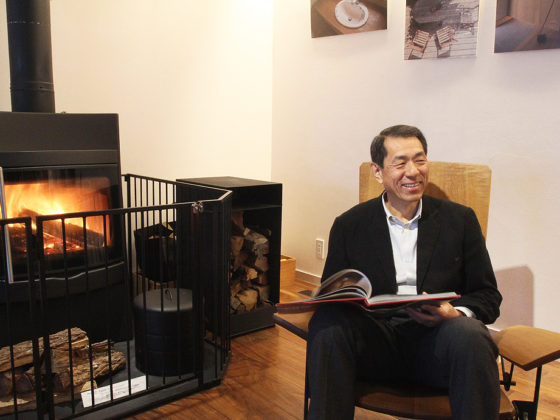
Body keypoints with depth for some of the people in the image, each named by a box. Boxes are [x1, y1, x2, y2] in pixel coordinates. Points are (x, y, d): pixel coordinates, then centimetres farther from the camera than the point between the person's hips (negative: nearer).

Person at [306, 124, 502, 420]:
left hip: (436, 340, 0)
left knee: (469, 335, -33)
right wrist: (350, 301, -16)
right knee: (328, 324, -29)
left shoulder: (460, 220, 9)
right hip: (375, 341, 1)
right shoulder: (349, 225, 9)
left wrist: (457, 313, -14)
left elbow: (488, 297, 9)